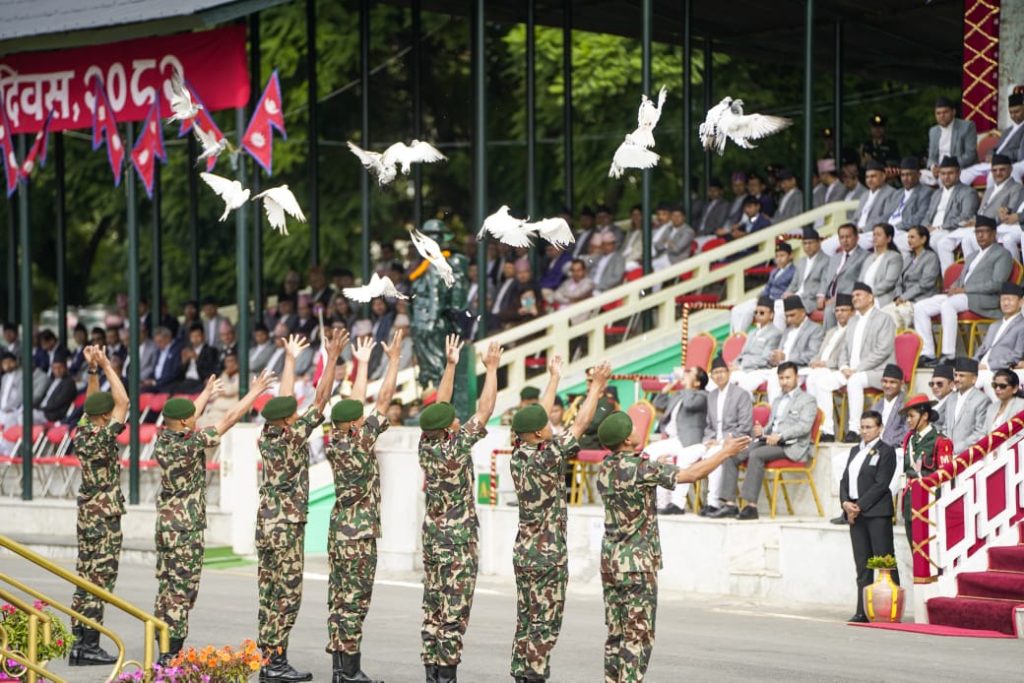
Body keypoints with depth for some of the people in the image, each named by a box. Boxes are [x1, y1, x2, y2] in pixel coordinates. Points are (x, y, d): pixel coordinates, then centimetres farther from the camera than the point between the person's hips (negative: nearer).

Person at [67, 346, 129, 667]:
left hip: (87, 516, 9)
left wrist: (92, 369, 12)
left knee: (85, 579, 10)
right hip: (105, 519, -9)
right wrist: (105, 366, -14)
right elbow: (123, 402, -19)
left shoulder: (82, 434, 5)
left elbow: (91, 402, 20)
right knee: (99, 580, -6)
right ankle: (90, 646, -5)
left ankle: (78, 643, 13)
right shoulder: (102, 438, -17)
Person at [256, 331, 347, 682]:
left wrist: (291, 359, 26)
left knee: (270, 595, 8)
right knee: (286, 596, -5)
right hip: (287, 528, -8)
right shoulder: (292, 438, -13)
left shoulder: (266, 437, 5)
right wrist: (332, 359, -13)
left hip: (266, 525, 8)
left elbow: (284, 398, 17)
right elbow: (320, 400, -14)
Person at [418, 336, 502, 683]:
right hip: (459, 538, -7)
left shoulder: (426, 445, 0)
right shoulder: (456, 448, -17)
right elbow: (485, 410, -14)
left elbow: (439, 405, 11)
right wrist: (492, 368, -8)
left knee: (433, 607, 8)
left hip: (432, 535, 7)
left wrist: (450, 365, 14)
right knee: (454, 612, -4)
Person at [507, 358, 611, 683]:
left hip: (523, 552, 7)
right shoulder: (548, 458, -17)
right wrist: (597, 386, -6)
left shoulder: (518, 455, 2)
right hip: (549, 555, -7)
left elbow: (539, 415, 13)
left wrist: (554, 378, 21)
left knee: (526, 622, 10)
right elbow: (580, 424, -13)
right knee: (545, 624, -3)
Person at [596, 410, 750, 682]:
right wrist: (726, 452, -6)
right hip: (637, 563, -8)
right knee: (638, 636, -4)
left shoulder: (604, 468, 5)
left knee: (616, 635, 11)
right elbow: (692, 474, -15)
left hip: (610, 560, 8)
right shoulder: (640, 468, -18)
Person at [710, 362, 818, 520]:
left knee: (756, 455, -35)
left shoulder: (807, 400, 6)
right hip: (770, 442, 8)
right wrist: (762, 431, 4)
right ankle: (730, 504, -21)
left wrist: (780, 436, -19)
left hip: (791, 446, -7)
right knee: (731, 455, -14)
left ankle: (751, 506, -38)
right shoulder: (777, 401, 30)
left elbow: (804, 426, -8)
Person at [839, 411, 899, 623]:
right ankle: (863, 612, 7)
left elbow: (881, 484, -12)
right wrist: (846, 503, -3)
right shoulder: (855, 451, 18)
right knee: (862, 564, 7)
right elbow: (845, 479, 15)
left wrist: (860, 506, -14)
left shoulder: (885, 451, -4)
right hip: (855, 513, 7)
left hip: (877, 512, -7)